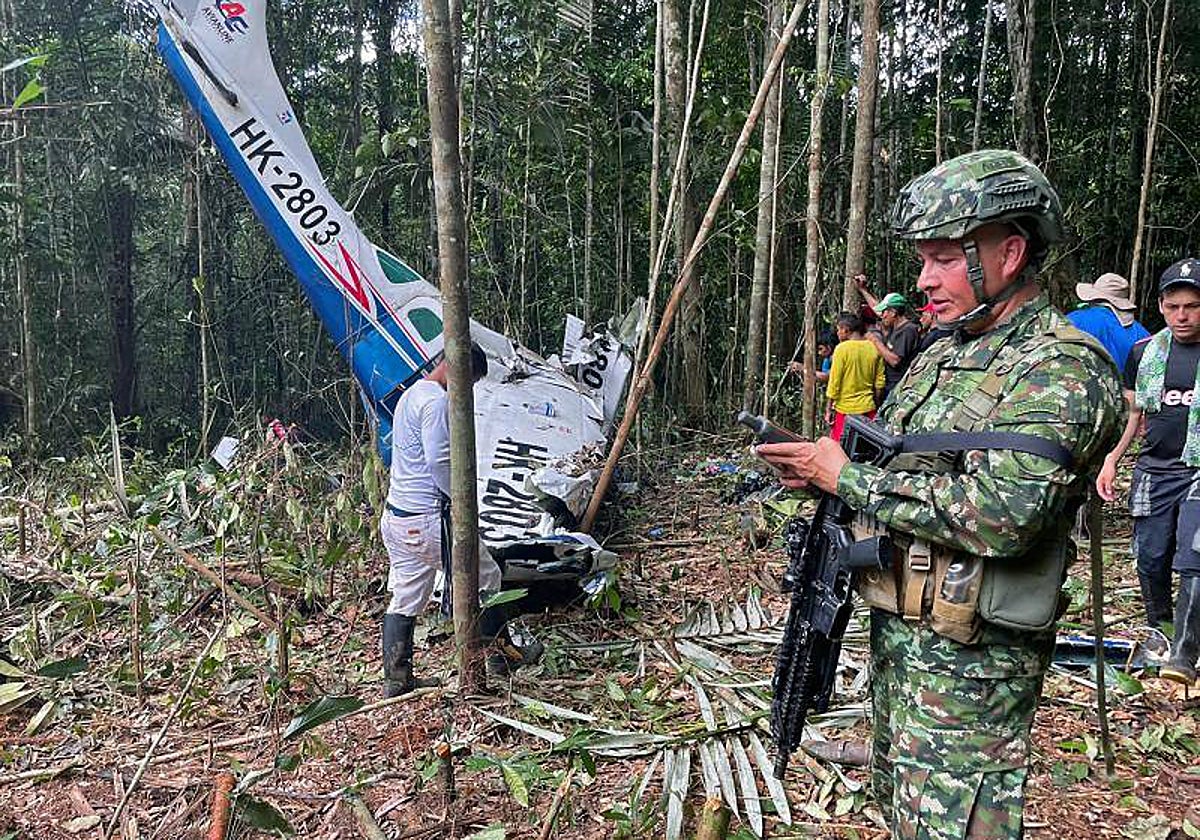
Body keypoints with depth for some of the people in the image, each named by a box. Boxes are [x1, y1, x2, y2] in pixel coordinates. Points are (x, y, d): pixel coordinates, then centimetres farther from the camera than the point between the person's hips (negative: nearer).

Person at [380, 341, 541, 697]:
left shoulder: (410, 395, 17)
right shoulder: (436, 401, -16)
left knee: (405, 599, 13)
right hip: (428, 518, -10)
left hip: (396, 517, 10)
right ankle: (503, 654, 22)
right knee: (485, 578, 8)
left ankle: (396, 679, 18)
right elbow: (439, 461, -22)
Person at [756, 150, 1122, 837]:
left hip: (971, 659, -9)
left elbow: (1002, 514, -30)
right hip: (897, 631, 9)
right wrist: (817, 468, -3)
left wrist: (848, 476, -21)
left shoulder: (1063, 367, -18)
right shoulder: (943, 353, 11)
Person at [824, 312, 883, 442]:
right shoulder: (874, 348, 4)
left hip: (845, 408, -5)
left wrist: (829, 408, -3)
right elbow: (879, 382, 8)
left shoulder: (842, 348, -11)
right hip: (868, 407, 5)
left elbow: (834, 382, -11)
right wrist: (876, 404, 19)